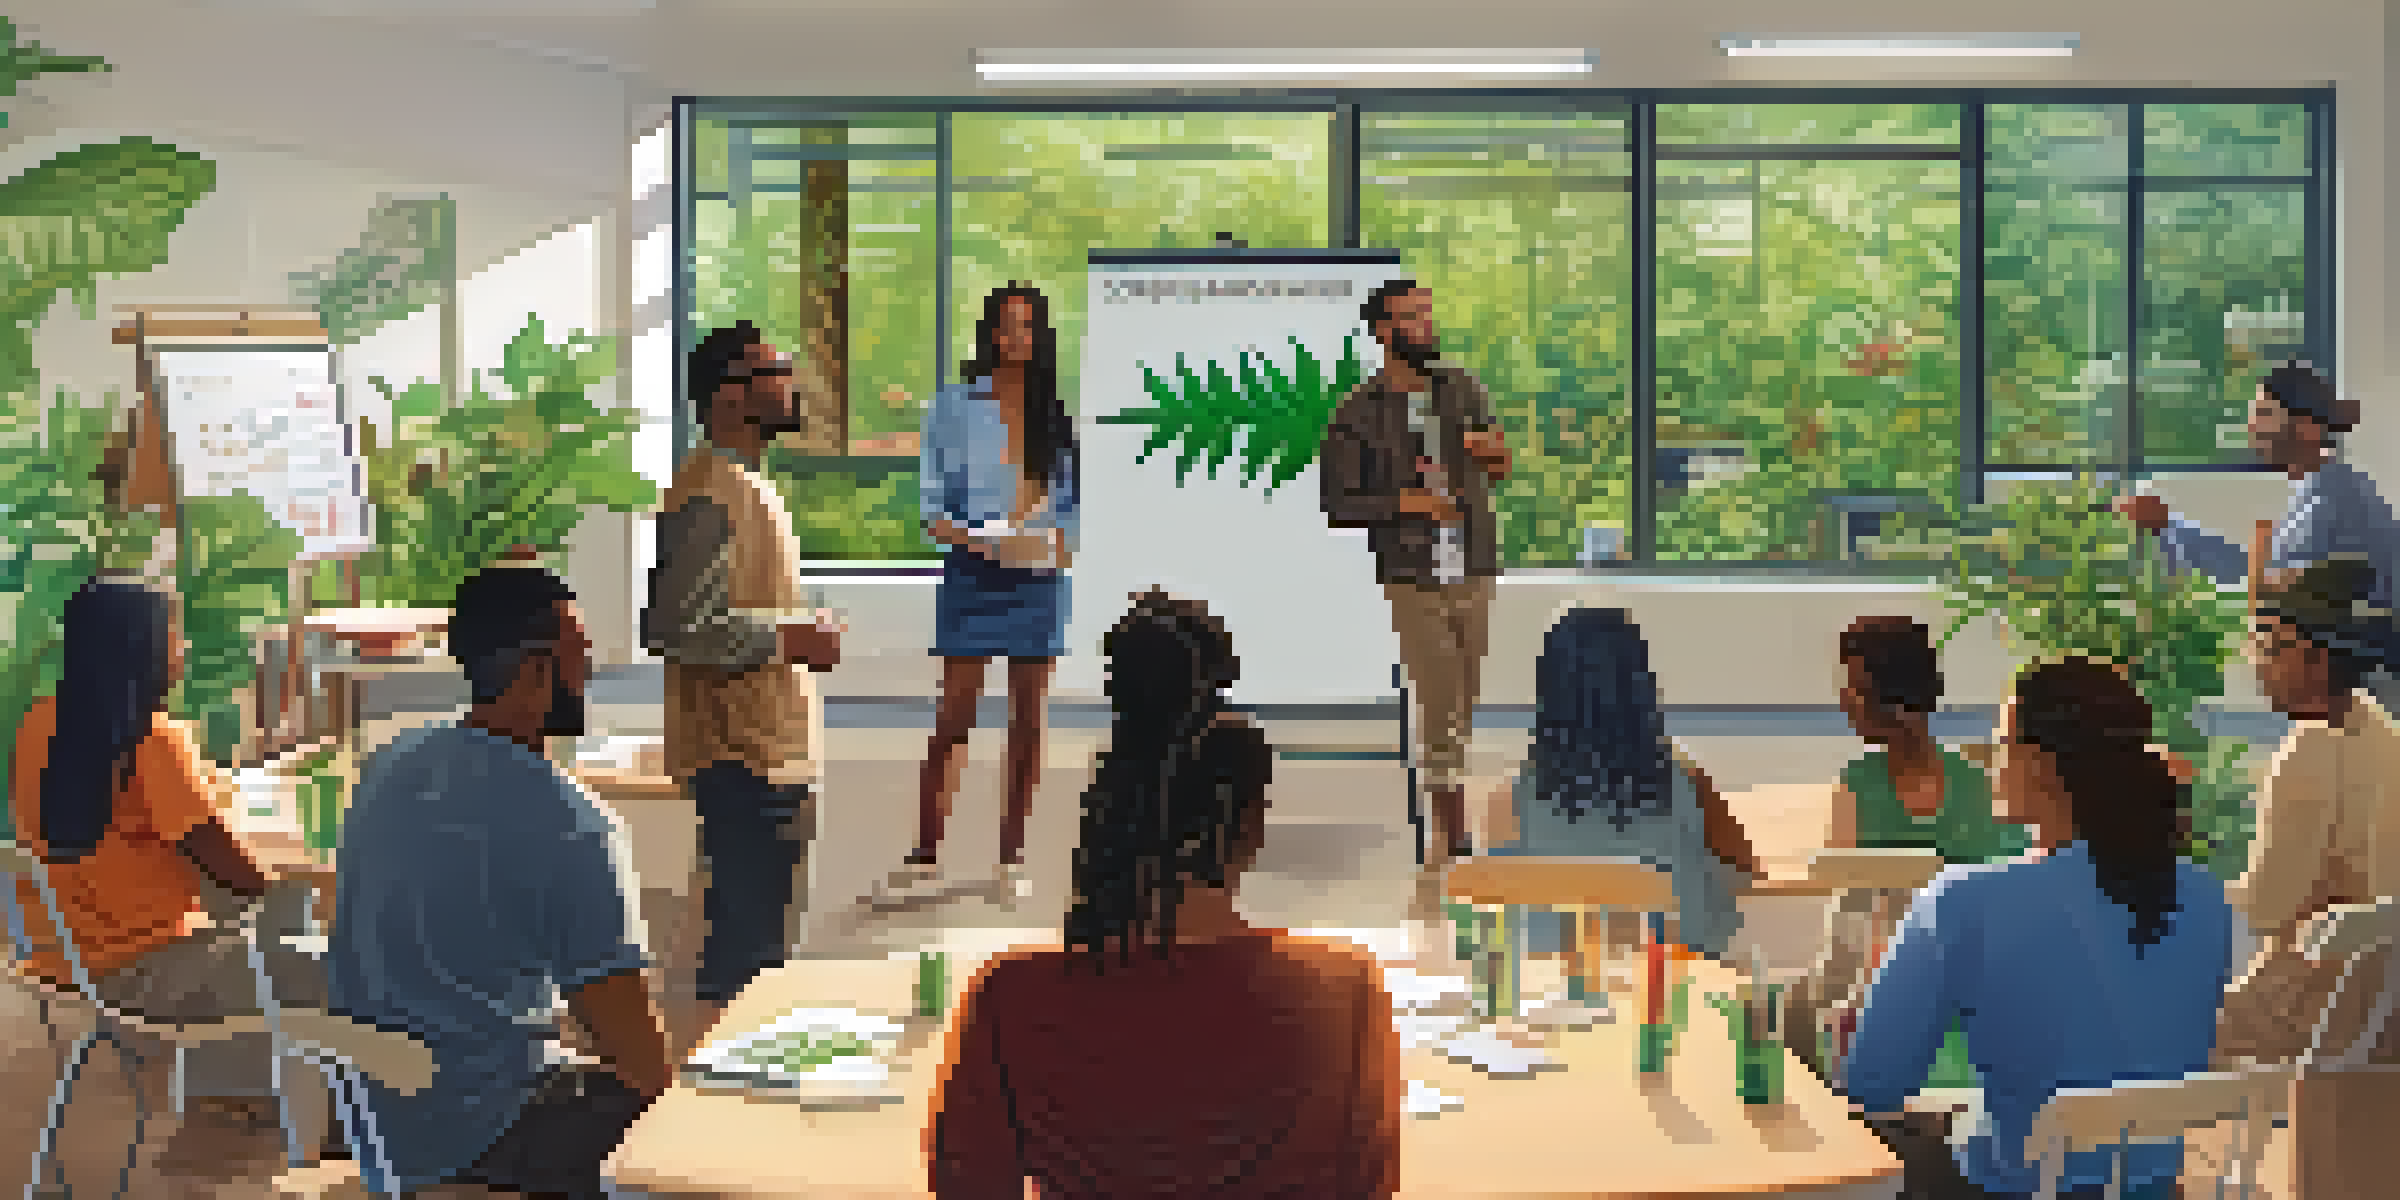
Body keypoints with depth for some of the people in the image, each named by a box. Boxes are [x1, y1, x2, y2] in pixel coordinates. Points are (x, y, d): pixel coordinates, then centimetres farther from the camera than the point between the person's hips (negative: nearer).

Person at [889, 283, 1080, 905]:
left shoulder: (1055, 415, 9)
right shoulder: (955, 408, 2)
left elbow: (1072, 498, 14)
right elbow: (931, 502, 0)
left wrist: (1062, 542, -5)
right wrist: (970, 539, -16)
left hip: (1037, 576, 3)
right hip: (972, 574, -3)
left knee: (1028, 721, 5)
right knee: (954, 718, -4)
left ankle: (1011, 856, 14)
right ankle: (925, 856, 4)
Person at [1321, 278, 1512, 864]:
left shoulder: (1462, 389, 2)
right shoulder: (1357, 413, -8)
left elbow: (1497, 471, 13)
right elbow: (1337, 506, -7)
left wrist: (1493, 450, -11)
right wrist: (1402, 502, -21)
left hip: (1474, 574, 4)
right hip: (1413, 582, -4)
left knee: (1463, 704, 14)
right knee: (1441, 708, -8)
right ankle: (1456, 835, 2)